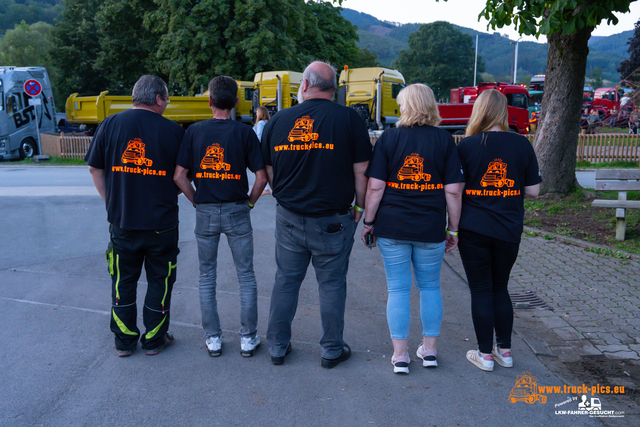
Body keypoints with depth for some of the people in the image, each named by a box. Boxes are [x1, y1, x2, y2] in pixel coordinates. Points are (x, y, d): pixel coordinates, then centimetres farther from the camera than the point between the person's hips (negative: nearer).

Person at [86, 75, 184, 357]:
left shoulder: (111, 124, -1)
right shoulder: (172, 130, -8)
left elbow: (94, 168, 5)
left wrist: (110, 201, 12)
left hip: (121, 221, 2)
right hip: (161, 224, -2)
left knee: (123, 280, 16)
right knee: (159, 281, 13)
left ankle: (124, 341, 26)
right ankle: (154, 339, 24)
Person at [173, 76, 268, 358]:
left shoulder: (194, 132, -1)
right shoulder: (244, 133, -5)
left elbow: (179, 176, -3)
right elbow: (261, 177, -9)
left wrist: (197, 201, 9)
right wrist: (250, 202, 6)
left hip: (205, 213, 2)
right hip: (236, 211, -1)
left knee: (207, 278, 14)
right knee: (246, 277, 10)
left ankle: (213, 339, 21)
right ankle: (248, 338, 16)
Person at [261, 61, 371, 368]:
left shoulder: (277, 120, 1)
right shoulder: (348, 119, -8)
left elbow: (268, 172, 9)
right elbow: (361, 172, -6)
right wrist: (360, 207, 8)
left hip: (288, 219, 3)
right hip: (332, 221, -2)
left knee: (285, 282, 15)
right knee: (331, 285, 11)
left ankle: (277, 347, 28)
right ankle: (332, 350, 24)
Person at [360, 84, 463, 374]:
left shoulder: (389, 137, -2)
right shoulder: (445, 140, 0)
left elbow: (375, 186, -6)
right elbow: (453, 191, -3)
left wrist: (368, 222, 3)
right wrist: (453, 229, 7)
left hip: (392, 228, -1)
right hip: (431, 229, 1)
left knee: (398, 290, 8)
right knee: (430, 287, 16)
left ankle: (400, 356, 16)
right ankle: (429, 350, 28)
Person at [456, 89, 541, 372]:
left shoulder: (467, 146, -8)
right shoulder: (522, 144, -2)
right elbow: (533, 190, 1)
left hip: (473, 229, -3)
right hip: (509, 231, 3)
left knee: (481, 290, 7)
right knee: (500, 288, 18)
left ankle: (485, 354, 16)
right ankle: (505, 351, 26)